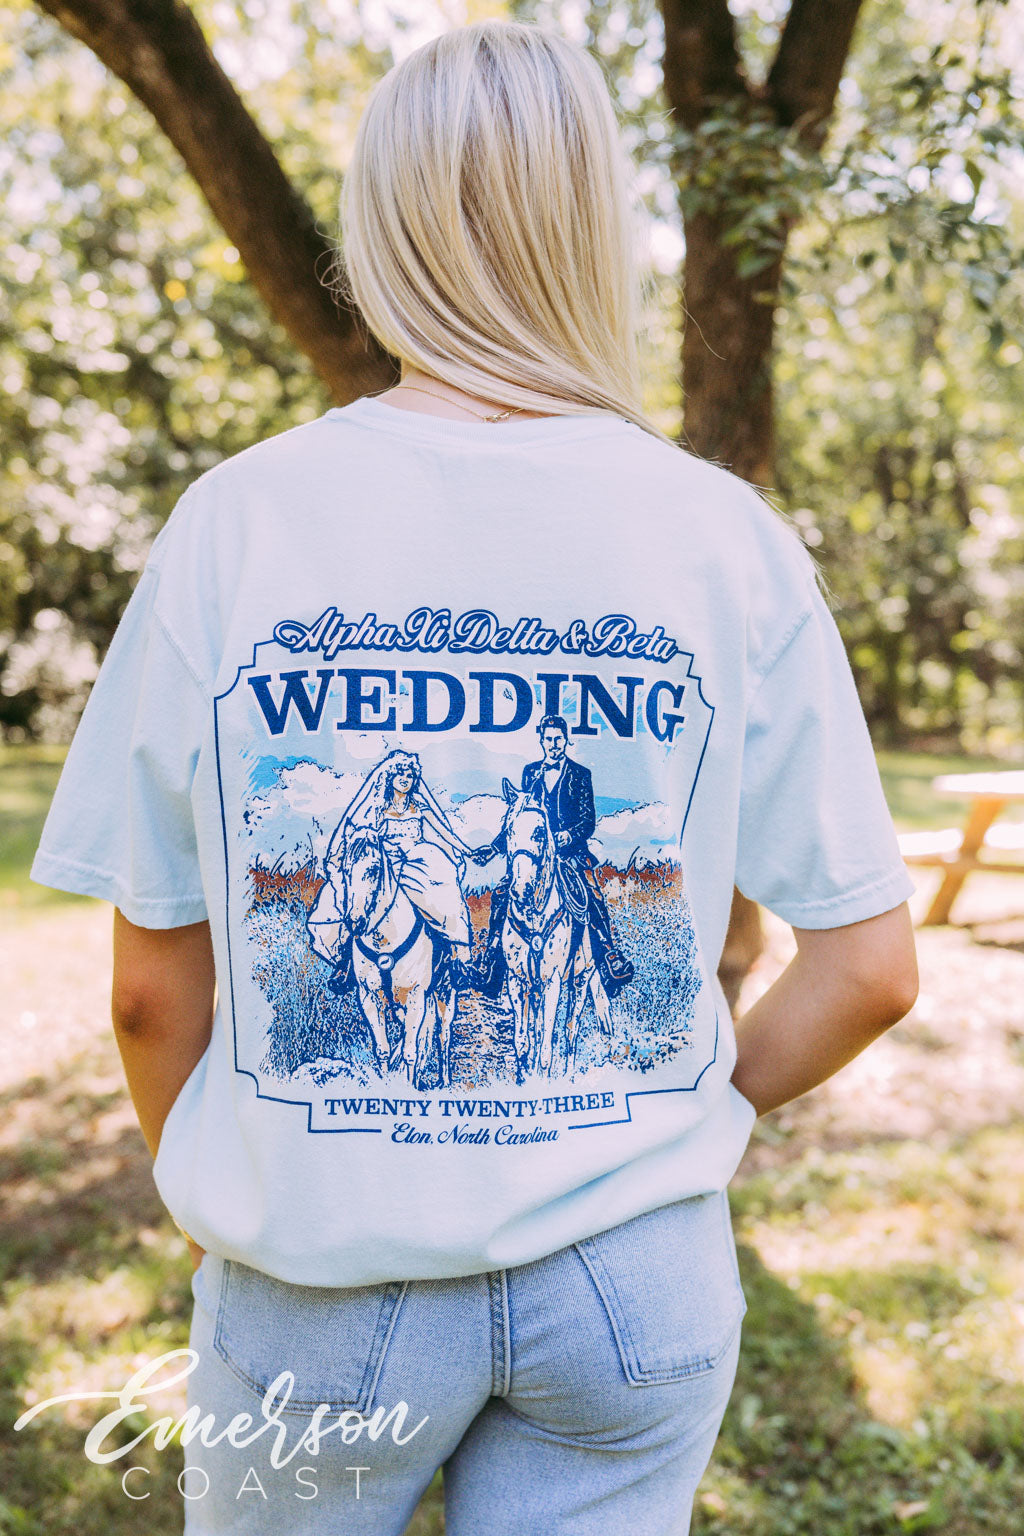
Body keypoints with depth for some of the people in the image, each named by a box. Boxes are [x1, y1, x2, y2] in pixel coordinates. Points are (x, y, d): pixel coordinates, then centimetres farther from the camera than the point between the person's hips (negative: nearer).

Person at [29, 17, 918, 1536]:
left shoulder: (236, 520, -10)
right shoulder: (733, 540, -8)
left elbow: (153, 986, -5)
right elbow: (870, 969, -4)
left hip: (325, 1278, 0)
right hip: (637, 1278, 1)